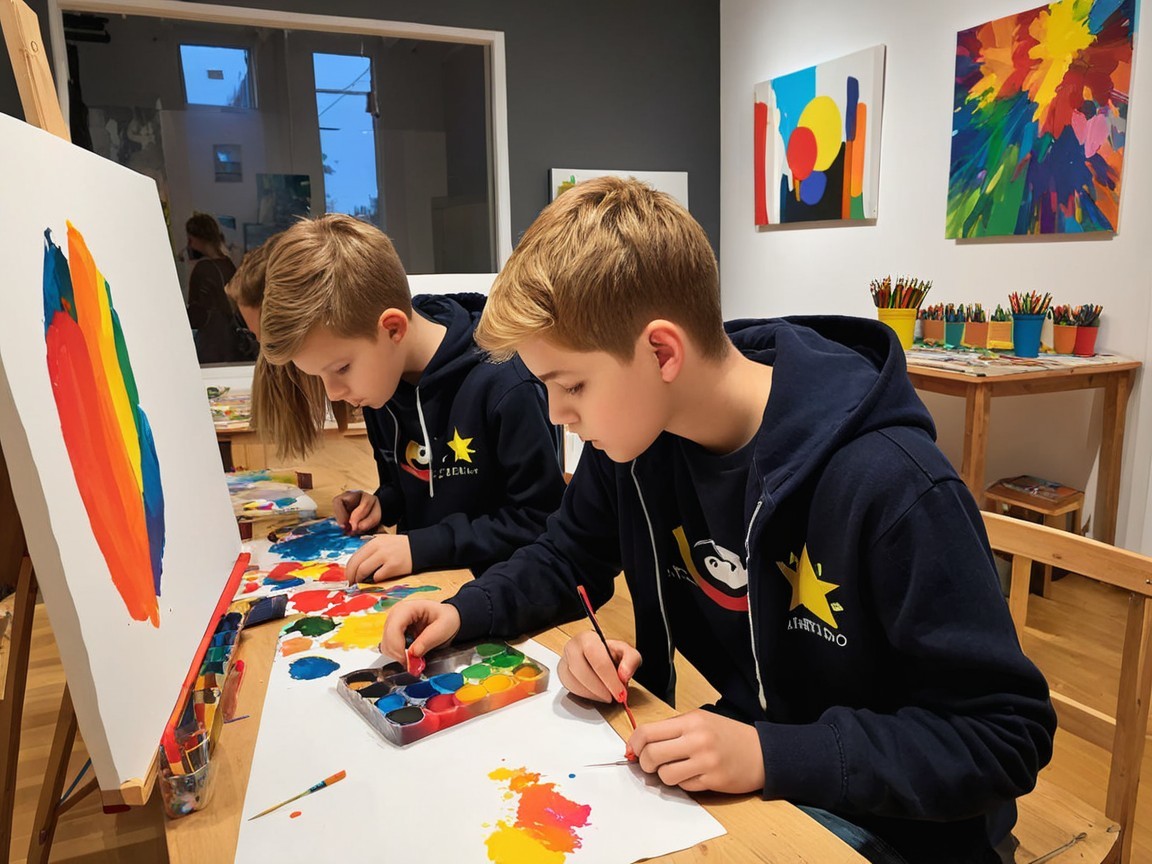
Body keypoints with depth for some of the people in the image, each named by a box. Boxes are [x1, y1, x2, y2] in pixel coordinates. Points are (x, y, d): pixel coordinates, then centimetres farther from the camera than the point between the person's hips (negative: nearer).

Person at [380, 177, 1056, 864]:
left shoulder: (888, 486, -29)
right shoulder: (632, 438, -9)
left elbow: (1009, 732, -21)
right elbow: (569, 558, 8)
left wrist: (772, 755, -31)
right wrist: (466, 613, -12)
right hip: (726, 764, 6)